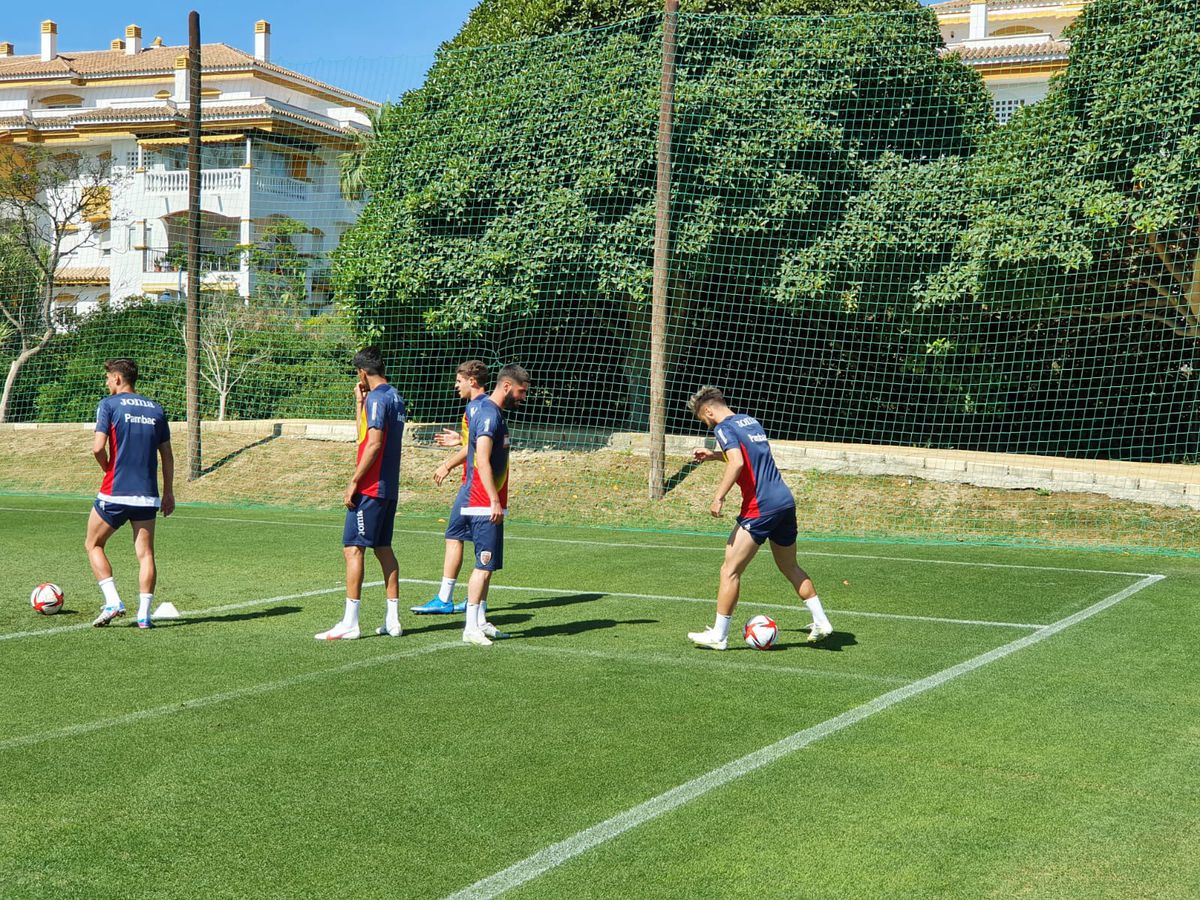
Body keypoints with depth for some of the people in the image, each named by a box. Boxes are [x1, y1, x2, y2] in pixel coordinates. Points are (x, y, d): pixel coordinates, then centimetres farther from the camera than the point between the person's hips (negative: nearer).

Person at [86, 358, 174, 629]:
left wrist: (108, 469, 7)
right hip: (148, 495, 4)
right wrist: (169, 492, 17)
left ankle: (112, 602, 1)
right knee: (145, 553, 5)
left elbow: (98, 447, -12)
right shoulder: (155, 409, 11)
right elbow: (167, 455, 11)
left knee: (93, 545, 13)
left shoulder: (109, 404, -3)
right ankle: (144, 614, -1)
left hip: (115, 493, -3)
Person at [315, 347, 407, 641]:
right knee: (383, 549, 13)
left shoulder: (376, 398, -13)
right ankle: (392, 620, 14)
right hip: (389, 487, 9)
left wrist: (354, 481, -18)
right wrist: (359, 401, 20)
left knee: (352, 548, -7)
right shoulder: (395, 397, 15)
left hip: (370, 488, -9)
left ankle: (349, 624, -9)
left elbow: (374, 443, -21)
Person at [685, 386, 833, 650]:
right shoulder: (750, 421, 19)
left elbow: (737, 463, -22)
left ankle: (718, 635, 0)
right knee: (791, 568, 22)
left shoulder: (724, 428, -6)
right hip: (786, 500, 9)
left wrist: (718, 498, -19)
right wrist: (713, 455, 33)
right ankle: (821, 622, 22)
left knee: (730, 571, -2)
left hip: (760, 507, -9)